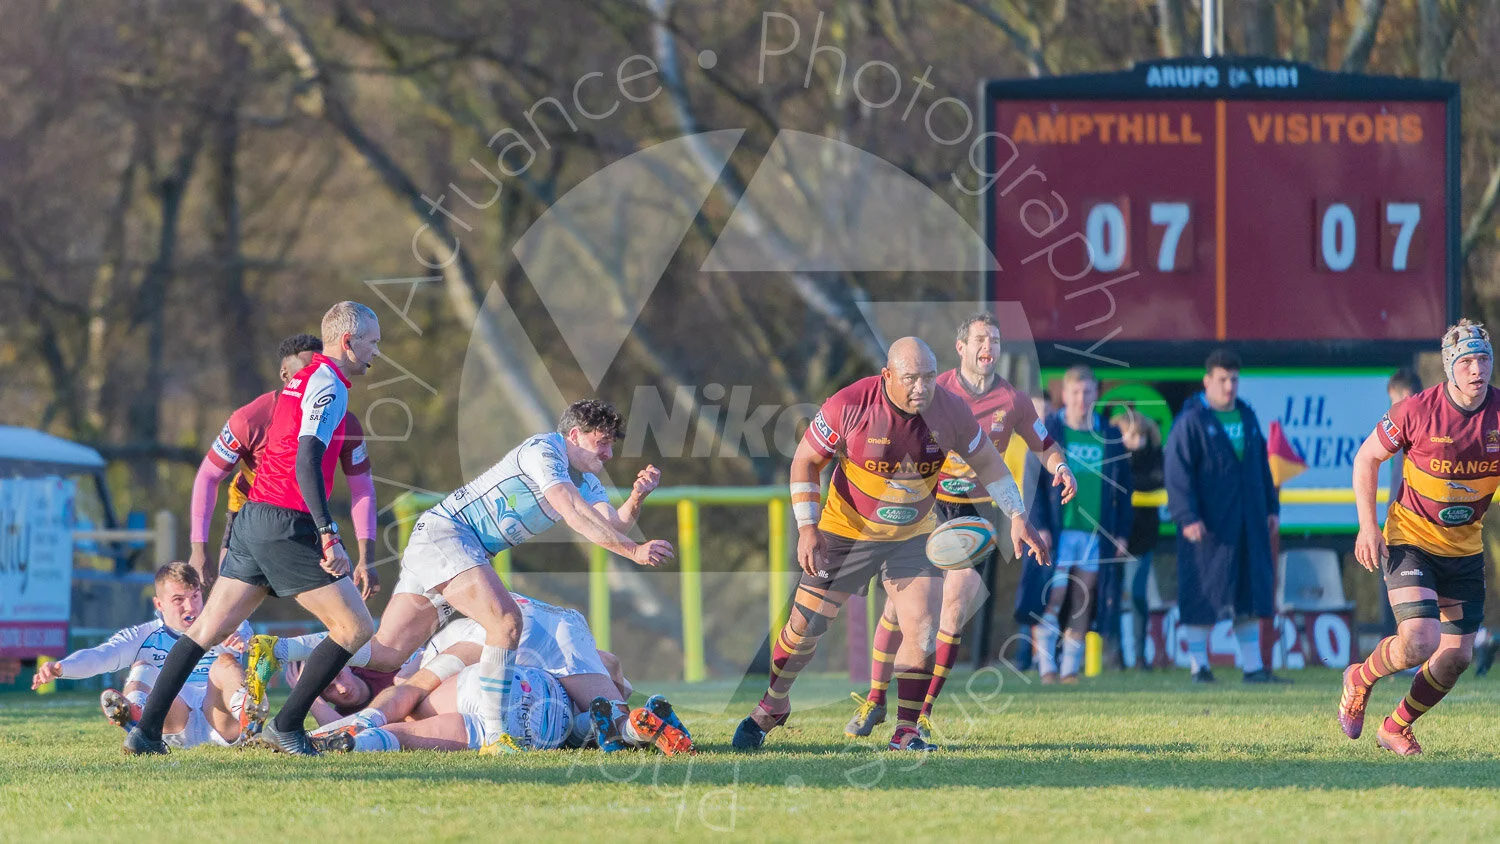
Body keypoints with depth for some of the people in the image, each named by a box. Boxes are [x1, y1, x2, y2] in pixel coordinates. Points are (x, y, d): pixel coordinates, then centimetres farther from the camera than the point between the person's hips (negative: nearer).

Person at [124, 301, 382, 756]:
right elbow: (307, 462, -22)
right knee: (356, 626, -3)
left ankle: (146, 731, 6)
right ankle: (286, 726, -2)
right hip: (288, 526, -10)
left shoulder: (303, 379, 19)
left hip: (253, 516, 10)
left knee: (206, 630, 9)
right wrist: (330, 536, -26)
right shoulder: (328, 384, -10)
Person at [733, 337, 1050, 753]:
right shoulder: (850, 405, -24)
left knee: (923, 631, -11)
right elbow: (805, 461, -12)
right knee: (805, 625, 3)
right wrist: (807, 528, -19)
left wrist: (1017, 517, -5)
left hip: (913, 537, 2)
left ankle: (906, 733, 0)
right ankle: (773, 705, 27)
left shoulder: (951, 411, -16)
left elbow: (986, 462, 2)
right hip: (847, 530, -2)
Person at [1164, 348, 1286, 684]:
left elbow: (1261, 465, 22)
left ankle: (1253, 667, 12)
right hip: (1207, 524, -7)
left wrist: (1271, 508, 18)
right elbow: (1178, 471, -12)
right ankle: (1199, 666, 3)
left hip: (1248, 524, 7)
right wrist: (1187, 517, -20)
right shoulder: (1191, 421, -7)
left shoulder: (1247, 417, 15)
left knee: (1251, 594, 7)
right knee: (1201, 596, -4)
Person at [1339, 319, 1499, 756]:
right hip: (1411, 539, -4)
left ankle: (1396, 727, 28)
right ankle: (1360, 680, 12)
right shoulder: (1417, 411, -18)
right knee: (1418, 642, -21)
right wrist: (1367, 526, -9)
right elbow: (1367, 457, -4)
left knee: (1457, 656, 4)